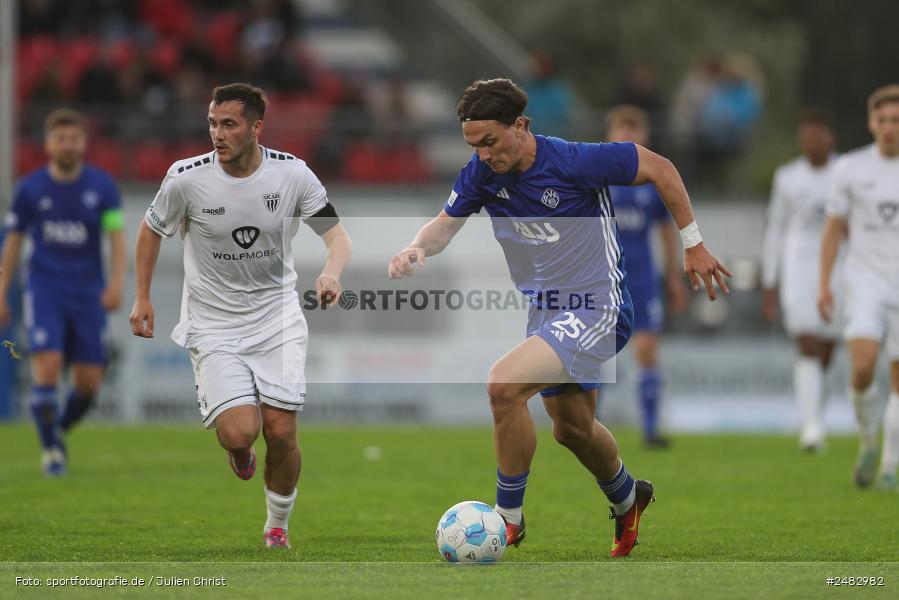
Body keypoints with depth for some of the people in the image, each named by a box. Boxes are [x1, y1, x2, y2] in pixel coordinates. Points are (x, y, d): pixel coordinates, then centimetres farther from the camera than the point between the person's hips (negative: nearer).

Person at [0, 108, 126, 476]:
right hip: (44, 290, -1)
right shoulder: (30, 189, 1)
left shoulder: (102, 186, 0)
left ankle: (59, 430, 28)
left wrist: (116, 283, -18)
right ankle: (49, 447, -3)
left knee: (89, 382, -1)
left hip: (88, 293, 1)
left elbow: (116, 237, -2)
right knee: (47, 366, -19)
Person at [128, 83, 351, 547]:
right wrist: (142, 298, 6)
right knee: (240, 432, -19)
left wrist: (332, 273, -25)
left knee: (281, 434, -6)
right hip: (213, 325, -1)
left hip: (277, 318, 1)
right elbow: (151, 230, 7)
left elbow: (336, 234, -4)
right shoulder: (186, 178, -11)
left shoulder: (291, 173, -10)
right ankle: (238, 450, 21)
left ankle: (278, 526, 20)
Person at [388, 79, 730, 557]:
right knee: (572, 428, 23)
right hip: (547, 314, 8)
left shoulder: (575, 161, -23)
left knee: (503, 384, -26)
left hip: (596, 311, -8)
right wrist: (417, 248, -22)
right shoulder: (482, 173, -6)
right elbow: (446, 224, 2)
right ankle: (627, 499, 54)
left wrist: (693, 245, -7)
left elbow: (659, 169, -12)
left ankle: (508, 516, -11)